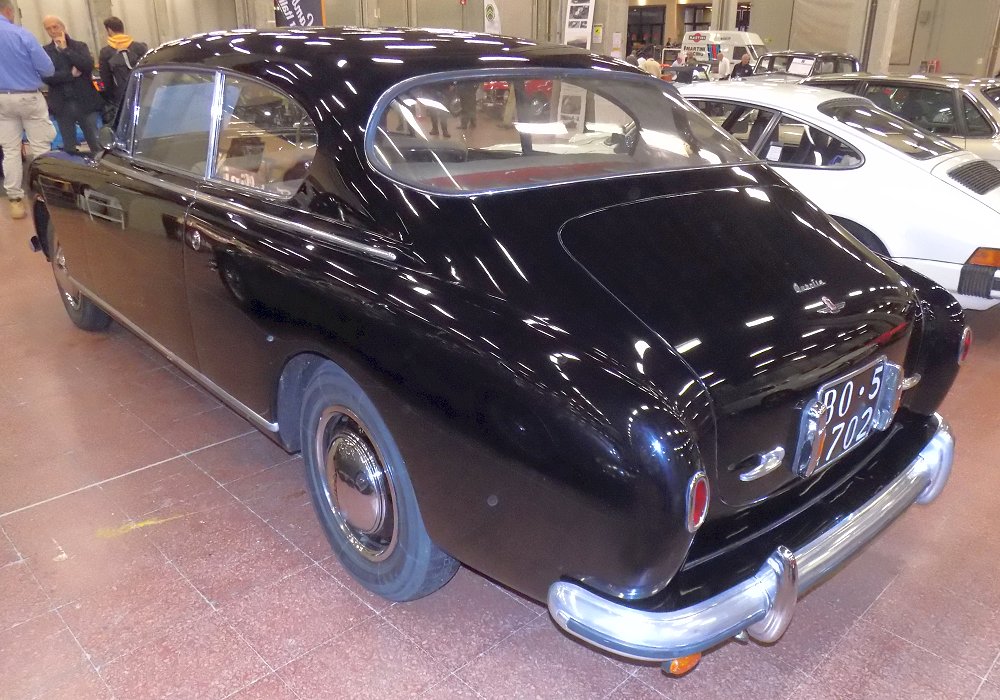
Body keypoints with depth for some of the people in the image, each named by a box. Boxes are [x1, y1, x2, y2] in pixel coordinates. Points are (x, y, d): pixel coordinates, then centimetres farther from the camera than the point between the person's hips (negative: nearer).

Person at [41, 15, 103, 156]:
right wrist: (71, 74, -12)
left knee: (96, 145, 1)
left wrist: (66, 49, -11)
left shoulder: (80, 46, 5)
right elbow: (46, 77, -6)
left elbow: (89, 66, -13)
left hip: (85, 102, -1)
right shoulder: (45, 51, 4)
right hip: (63, 105, 1)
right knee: (68, 147, 9)